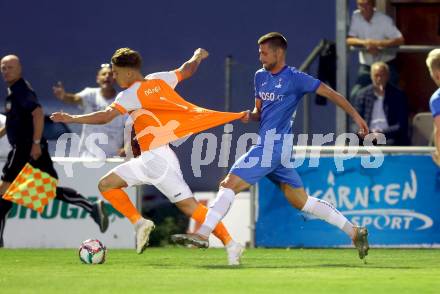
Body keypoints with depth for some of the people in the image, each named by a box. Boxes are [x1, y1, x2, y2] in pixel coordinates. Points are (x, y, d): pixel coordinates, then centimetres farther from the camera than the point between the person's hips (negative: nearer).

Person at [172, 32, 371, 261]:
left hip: (273, 145, -9)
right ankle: (354, 232, 16)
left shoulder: (294, 78, -8)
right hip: (268, 145, 9)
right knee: (302, 201, 12)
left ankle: (203, 233, -16)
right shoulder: (260, 76, 16)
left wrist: (356, 116, -12)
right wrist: (251, 116, 0)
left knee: (230, 184, -13)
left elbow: (330, 93, -6)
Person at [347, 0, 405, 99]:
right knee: (355, 96, -8)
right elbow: (349, 40, -4)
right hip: (366, 66, 3)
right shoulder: (356, 17, -4)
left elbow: (400, 40, -20)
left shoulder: (384, 20, -13)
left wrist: (378, 43, -27)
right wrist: (365, 43, -23)